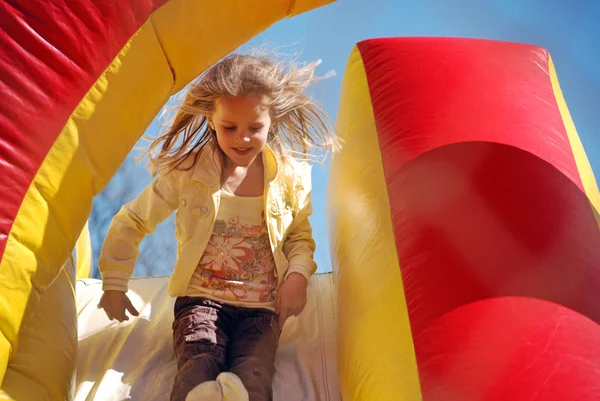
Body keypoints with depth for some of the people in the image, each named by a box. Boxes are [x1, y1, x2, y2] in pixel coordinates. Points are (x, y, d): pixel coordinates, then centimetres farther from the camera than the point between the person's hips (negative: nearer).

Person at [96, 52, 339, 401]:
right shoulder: (187, 171, -3)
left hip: (262, 307, 1)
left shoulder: (291, 175, 1)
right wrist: (115, 285, 10)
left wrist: (298, 273, -7)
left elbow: (301, 236, 15)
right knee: (199, 366, -34)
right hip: (201, 297, -1)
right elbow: (131, 223, 8)